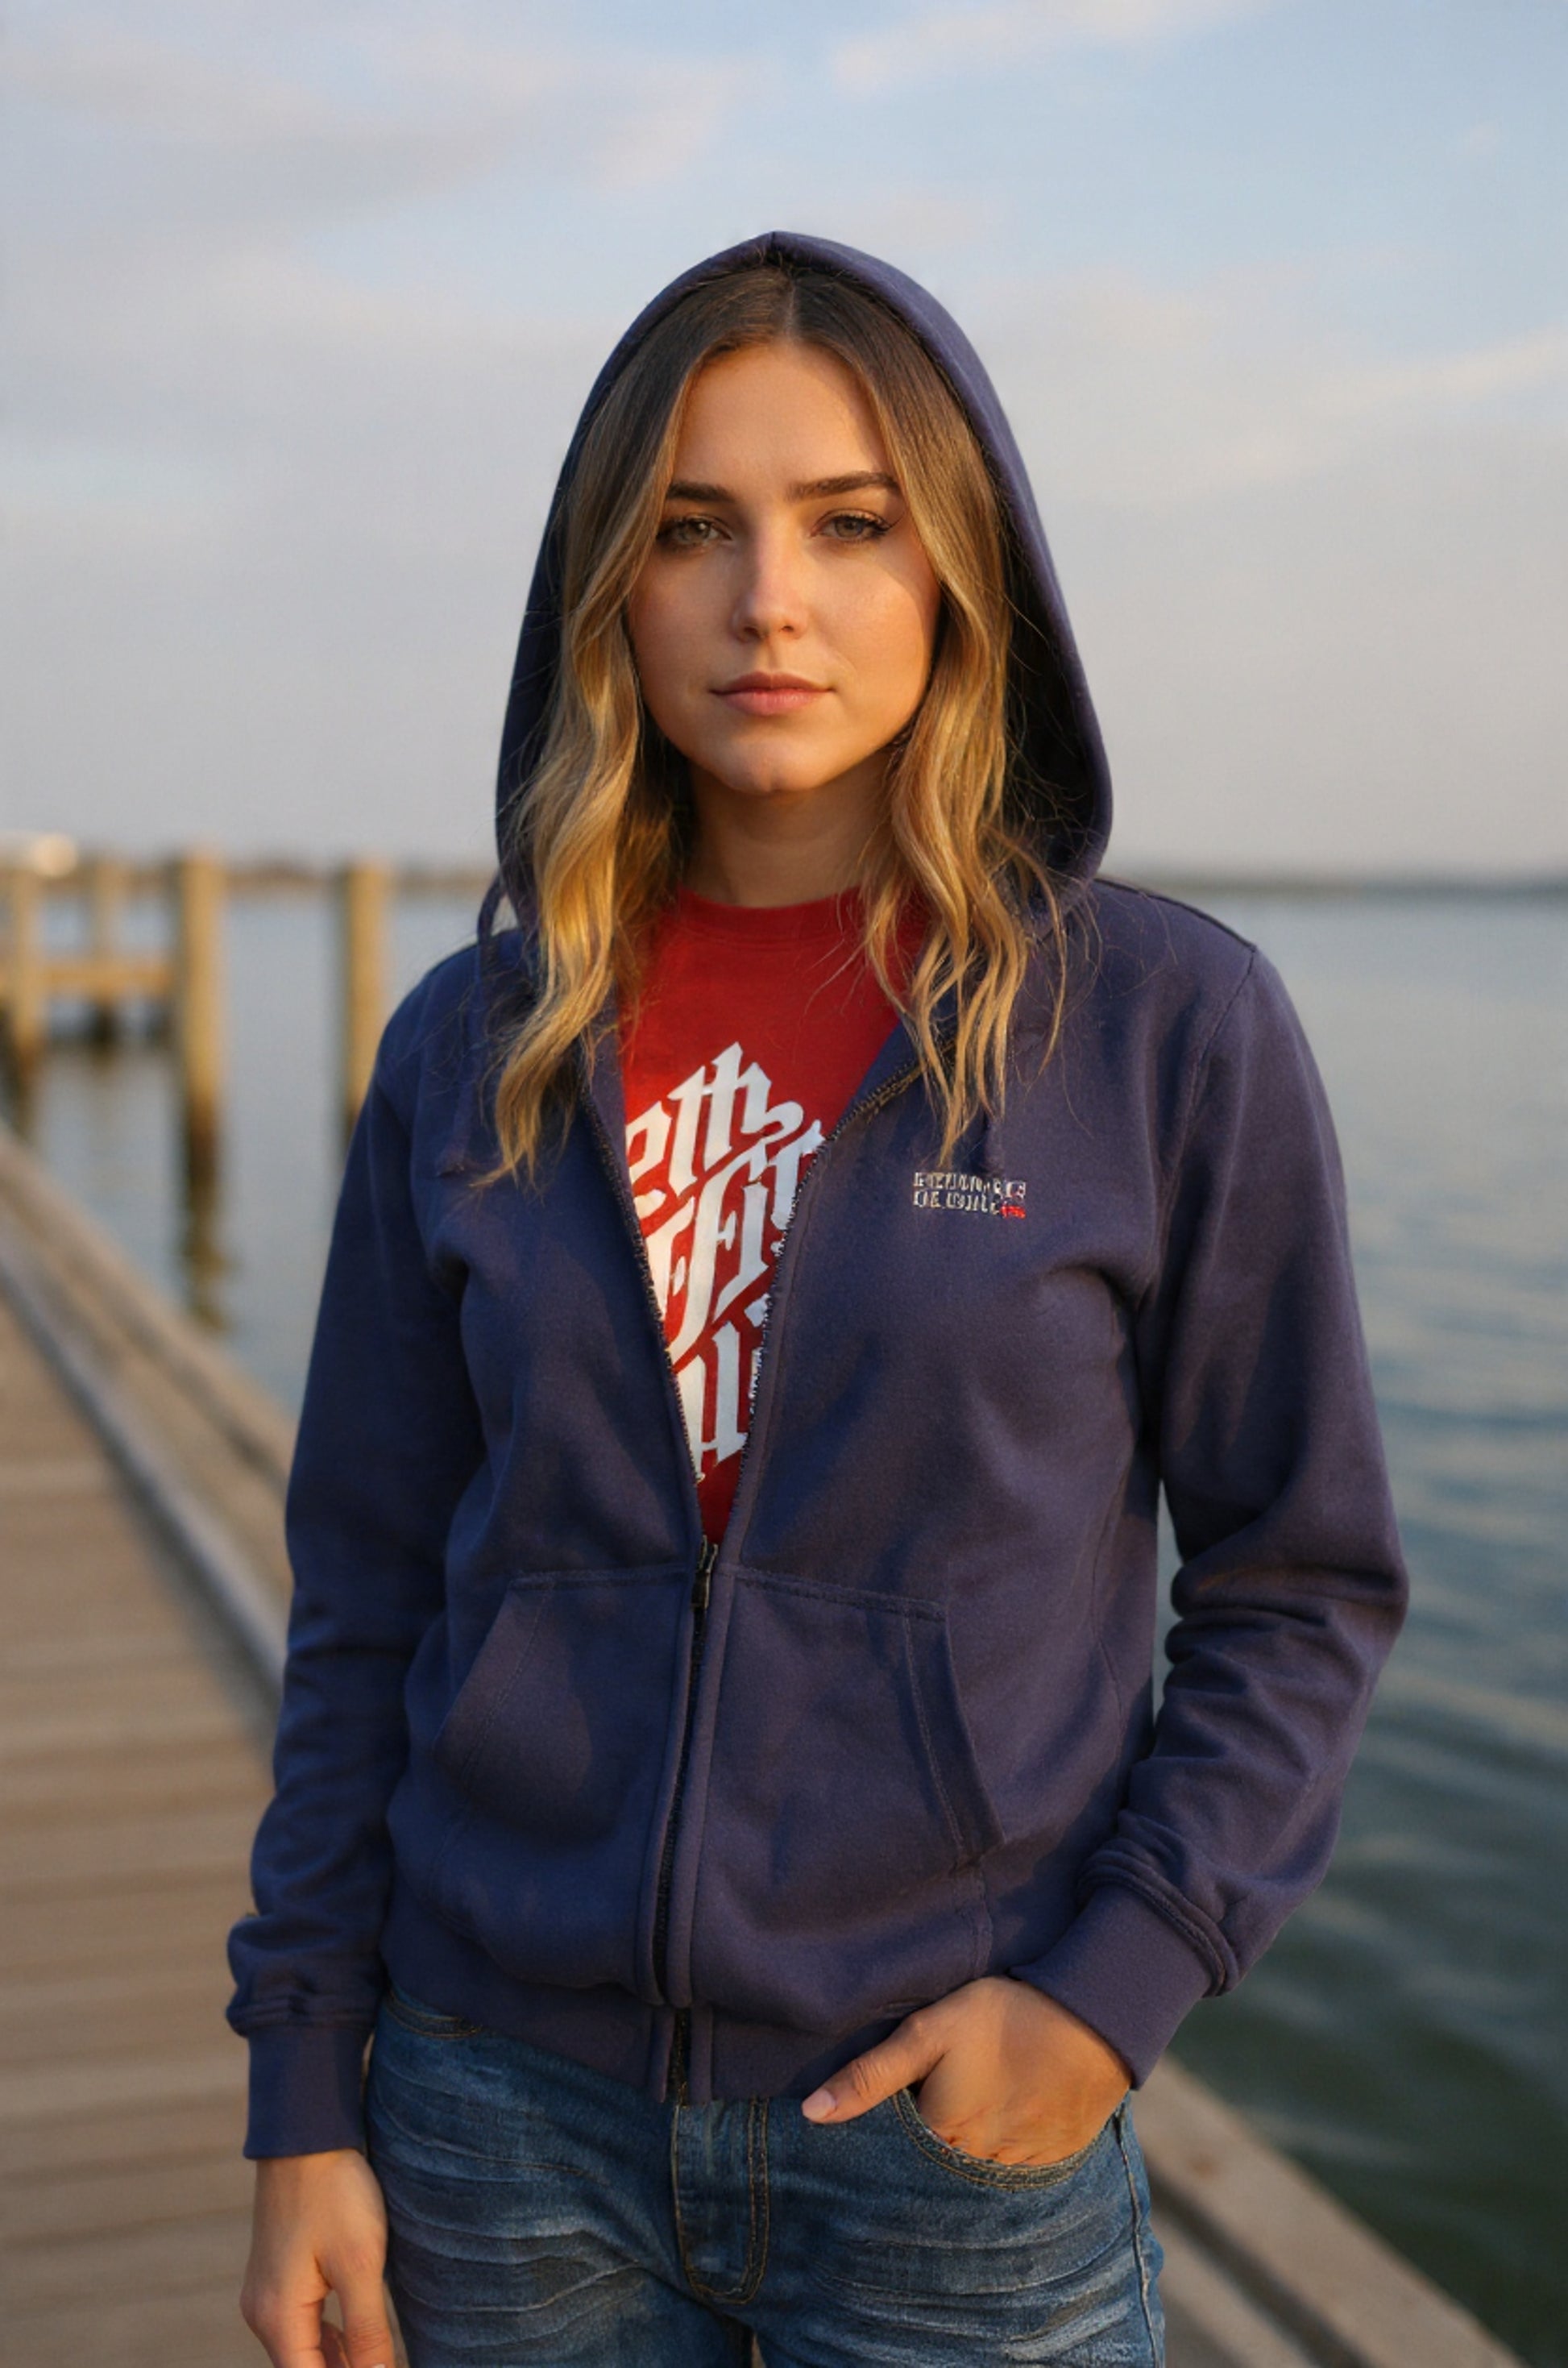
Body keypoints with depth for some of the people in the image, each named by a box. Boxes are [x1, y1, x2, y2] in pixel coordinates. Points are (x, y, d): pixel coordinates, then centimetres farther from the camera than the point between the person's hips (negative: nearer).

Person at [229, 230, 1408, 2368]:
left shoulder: (1170, 1026, -7)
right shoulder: (474, 1048, 0)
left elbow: (1303, 1587, -1)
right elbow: (368, 1606, 4)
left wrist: (1115, 1988, -12)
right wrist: (304, 2103, 3)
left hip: (954, 2129, -2)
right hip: (510, 2117, 2)